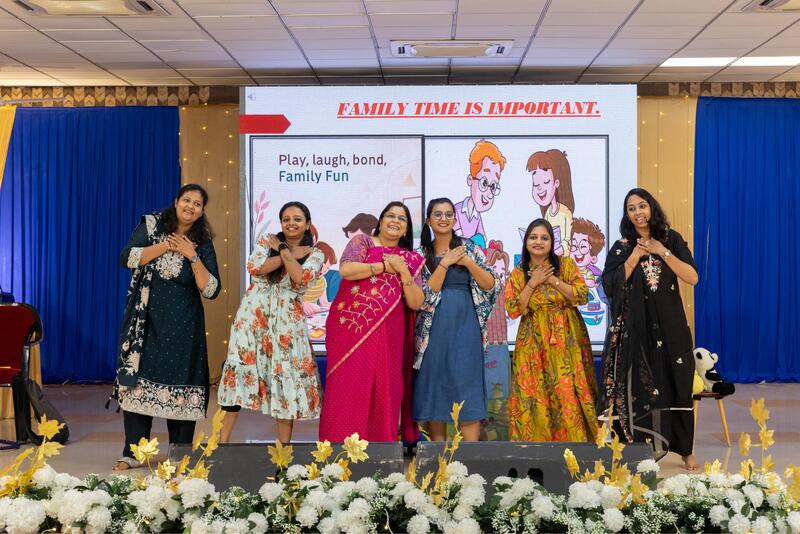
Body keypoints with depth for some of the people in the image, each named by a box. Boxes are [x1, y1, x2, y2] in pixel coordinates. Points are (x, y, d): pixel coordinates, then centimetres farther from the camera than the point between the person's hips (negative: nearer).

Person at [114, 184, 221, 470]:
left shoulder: (203, 244, 3)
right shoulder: (152, 225, 4)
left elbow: (211, 290, -5)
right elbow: (127, 258, -10)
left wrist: (191, 256, -12)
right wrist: (167, 245, -12)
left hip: (182, 326, 0)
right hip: (146, 320, 0)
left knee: (180, 384, -2)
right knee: (138, 381, -2)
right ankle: (132, 453, 7)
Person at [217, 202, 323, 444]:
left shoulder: (315, 254, 3)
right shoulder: (266, 241, 6)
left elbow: (301, 278, -16)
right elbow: (254, 268, -12)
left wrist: (284, 250, -10)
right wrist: (291, 255, -10)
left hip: (286, 319, 0)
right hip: (254, 314, 1)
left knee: (286, 373, -1)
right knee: (240, 368, -3)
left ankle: (284, 444, 10)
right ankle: (223, 440, 5)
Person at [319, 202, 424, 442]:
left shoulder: (411, 260, 14)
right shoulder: (362, 242, 8)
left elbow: (416, 303, 5)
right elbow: (346, 269, -12)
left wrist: (403, 271, -6)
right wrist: (386, 266, -7)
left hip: (387, 336, 3)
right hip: (350, 329, -2)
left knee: (384, 393, -1)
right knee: (347, 389, -7)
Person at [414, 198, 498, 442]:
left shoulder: (469, 248, 9)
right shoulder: (421, 254, 8)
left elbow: (491, 285, 4)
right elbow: (426, 294, -3)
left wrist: (468, 262, -9)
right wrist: (445, 263, -9)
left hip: (465, 326, 0)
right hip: (433, 329, 0)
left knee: (467, 387, -5)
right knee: (434, 387, 0)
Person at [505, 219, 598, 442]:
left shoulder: (566, 264, 3)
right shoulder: (518, 273, 6)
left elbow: (582, 296, -8)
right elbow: (513, 310, -3)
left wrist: (552, 279, -12)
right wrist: (533, 283, -9)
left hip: (566, 339, -1)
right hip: (533, 342, 1)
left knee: (567, 391, -5)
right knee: (534, 395, -3)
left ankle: (574, 438, 4)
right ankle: (537, 440, 7)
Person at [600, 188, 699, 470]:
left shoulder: (671, 239, 4)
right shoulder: (621, 248, 5)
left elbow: (693, 277, -6)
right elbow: (611, 286, -6)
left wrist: (662, 252, -11)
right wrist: (635, 257, -9)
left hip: (669, 326, 0)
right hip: (635, 328, 0)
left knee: (674, 385, 4)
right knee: (638, 387, -2)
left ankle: (685, 450, 15)